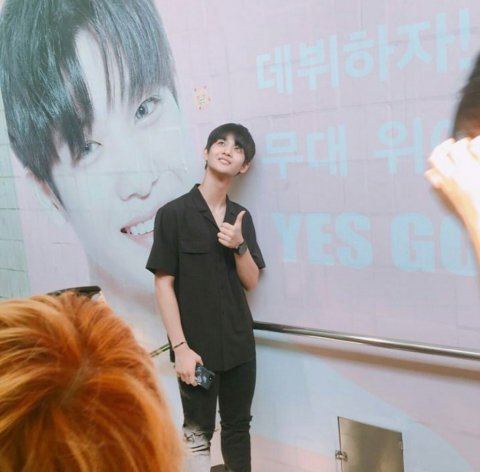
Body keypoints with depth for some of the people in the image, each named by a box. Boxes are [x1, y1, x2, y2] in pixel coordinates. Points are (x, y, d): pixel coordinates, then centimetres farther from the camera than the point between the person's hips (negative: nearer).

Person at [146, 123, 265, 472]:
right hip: (197, 344, -4)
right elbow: (163, 284, -10)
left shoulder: (241, 217, 5)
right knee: (198, 433, 8)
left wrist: (239, 245, -14)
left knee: (238, 425, 17)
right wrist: (180, 347, -14)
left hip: (239, 342, 5)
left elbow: (251, 282, 6)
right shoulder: (174, 213, -10)